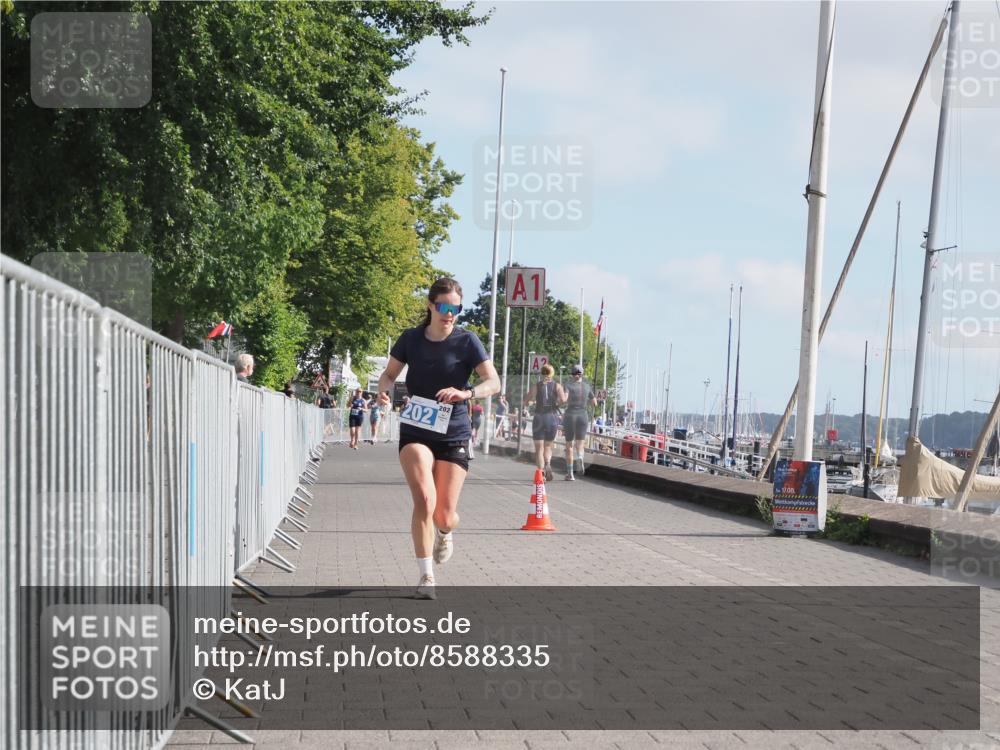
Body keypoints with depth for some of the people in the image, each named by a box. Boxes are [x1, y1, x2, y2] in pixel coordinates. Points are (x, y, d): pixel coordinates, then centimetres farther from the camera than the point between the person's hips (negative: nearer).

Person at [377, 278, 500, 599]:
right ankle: (426, 577, -9)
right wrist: (383, 388, -11)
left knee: (444, 516, -1)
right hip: (415, 431, 0)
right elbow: (389, 373, 12)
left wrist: (466, 393, -32)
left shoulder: (467, 341, -6)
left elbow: (493, 382, -12)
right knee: (424, 500, -21)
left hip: (453, 435, 0)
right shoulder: (411, 339, 0)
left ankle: (445, 532, 39)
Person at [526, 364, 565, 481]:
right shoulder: (557, 386, 3)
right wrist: (557, 403, 9)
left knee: (539, 448, 3)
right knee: (548, 446, 14)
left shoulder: (537, 386, 2)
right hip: (552, 417, 1)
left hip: (539, 417, -1)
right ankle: (548, 464, -12)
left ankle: (541, 471, -12)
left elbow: (528, 401, -5)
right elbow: (563, 399, -12)